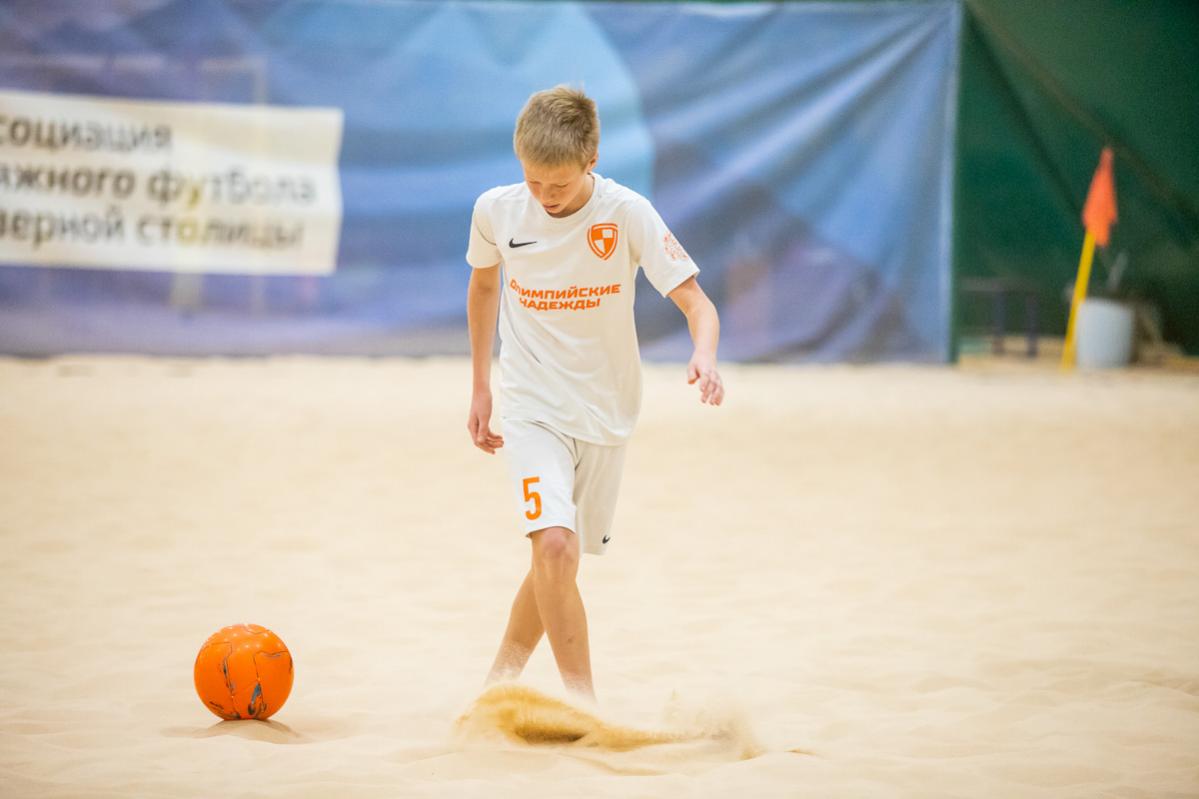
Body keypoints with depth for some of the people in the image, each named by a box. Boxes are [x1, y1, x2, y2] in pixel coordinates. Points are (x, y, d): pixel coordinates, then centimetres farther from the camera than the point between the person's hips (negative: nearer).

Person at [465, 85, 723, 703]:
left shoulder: (626, 213, -15)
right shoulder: (495, 211, -9)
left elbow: (695, 302, -18)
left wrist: (704, 357, -39)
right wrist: (480, 387, 15)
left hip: (605, 412, 1)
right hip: (532, 408, -1)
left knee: (557, 556, 11)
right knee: (555, 546, -21)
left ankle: (505, 671, 35)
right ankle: (581, 697, -13)